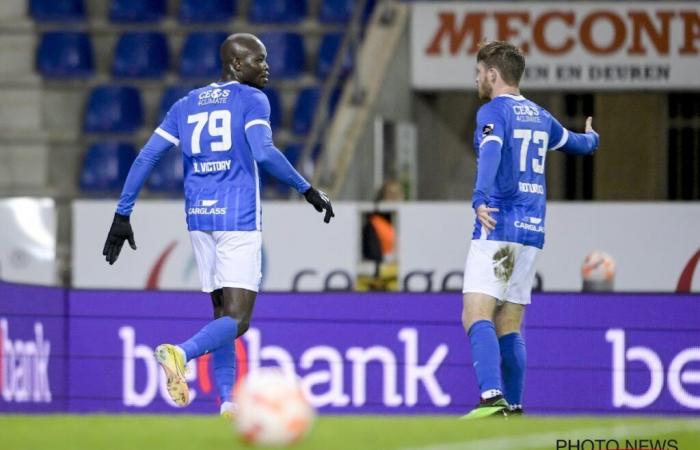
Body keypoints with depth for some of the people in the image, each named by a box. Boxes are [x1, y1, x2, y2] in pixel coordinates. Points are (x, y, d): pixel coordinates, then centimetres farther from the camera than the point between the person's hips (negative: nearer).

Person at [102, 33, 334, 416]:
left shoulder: (186, 105, 15)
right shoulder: (251, 100, -1)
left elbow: (146, 158, 8)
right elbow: (264, 153, -18)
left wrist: (122, 215, 9)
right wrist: (308, 191, -10)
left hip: (199, 218, 6)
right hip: (238, 218, -6)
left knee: (223, 312, 16)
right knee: (237, 320, -10)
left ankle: (227, 405, 9)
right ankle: (182, 352, -37)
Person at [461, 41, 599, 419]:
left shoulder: (493, 111, -5)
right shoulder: (539, 116, 18)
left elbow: (491, 152, -25)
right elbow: (577, 144, 37)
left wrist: (480, 200, -40)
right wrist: (591, 138, 61)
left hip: (498, 228, -8)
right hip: (531, 231, 8)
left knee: (476, 317, -15)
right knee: (508, 327, 11)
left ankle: (492, 397, -32)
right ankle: (514, 407, 8)